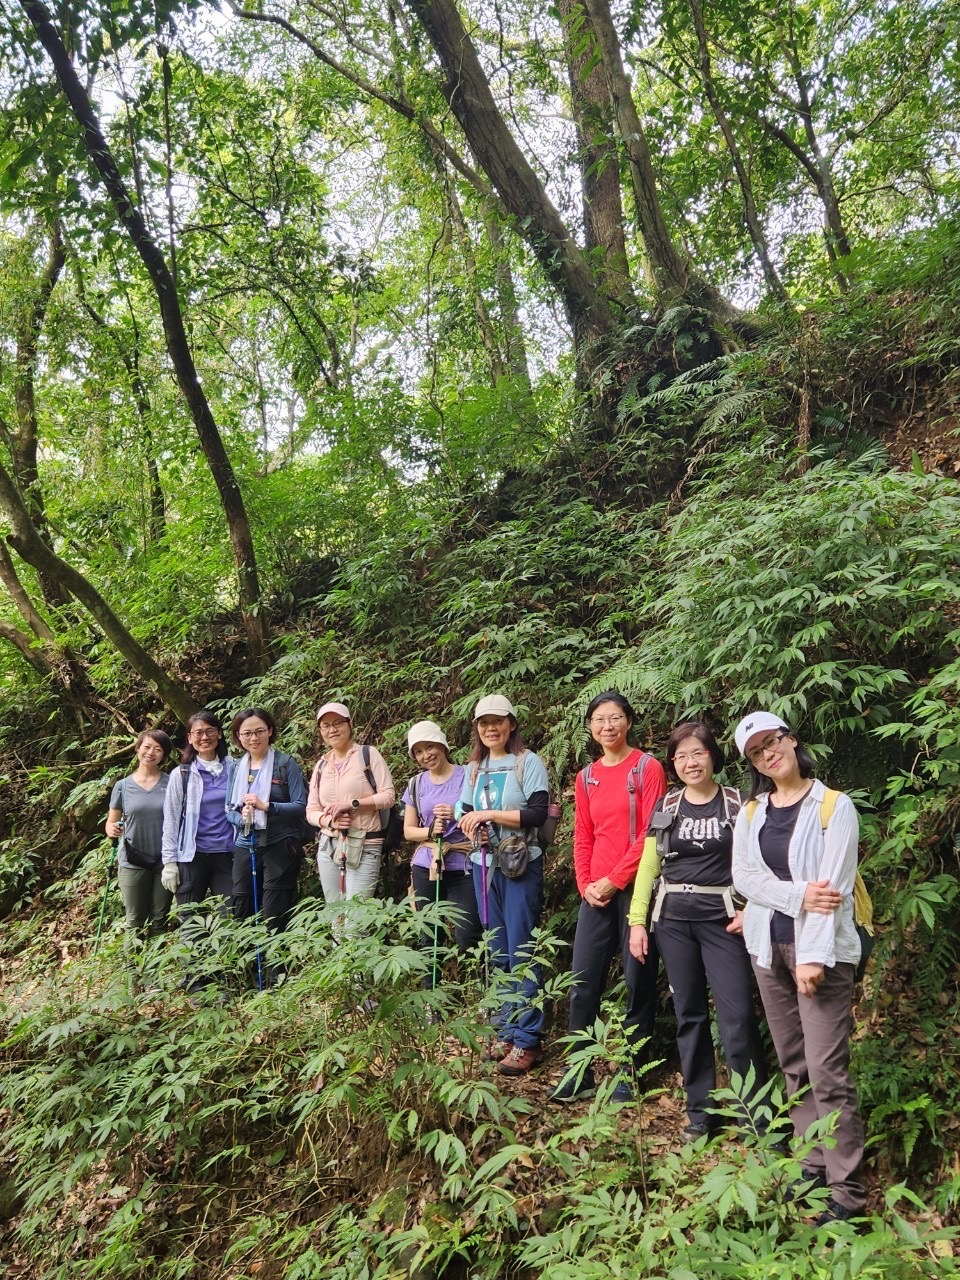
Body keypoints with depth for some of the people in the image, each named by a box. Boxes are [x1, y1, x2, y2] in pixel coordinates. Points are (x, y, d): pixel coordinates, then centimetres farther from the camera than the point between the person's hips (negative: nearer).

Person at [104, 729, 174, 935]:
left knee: (159, 921, 9)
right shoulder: (123, 786, 1)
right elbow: (111, 822, 7)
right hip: (132, 863, 0)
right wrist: (112, 829, -17)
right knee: (135, 921, 7)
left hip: (164, 862, 0)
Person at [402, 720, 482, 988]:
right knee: (429, 936, 7)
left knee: (467, 938, -10)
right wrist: (430, 831, -9)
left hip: (463, 868, -4)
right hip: (426, 868, 4)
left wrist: (456, 815, -20)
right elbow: (408, 831, 11)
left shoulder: (466, 776, -3)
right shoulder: (416, 785, 9)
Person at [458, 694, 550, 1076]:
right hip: (485, 866, 6)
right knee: (498, 952, 11)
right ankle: (505, 1032, 21)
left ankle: (528, 1040, 5)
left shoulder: (529, 763, -6)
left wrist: (489, 814, -18)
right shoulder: (474, 768, 11)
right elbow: (465, 814, 13)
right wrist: (471, 829, -9)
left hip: (521, 866, -5)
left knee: (521, 953, -4)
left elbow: (538, 814, -16)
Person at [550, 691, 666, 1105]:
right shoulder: (586, 777, 12)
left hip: (634, 888, -5)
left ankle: (630, 1074, 17)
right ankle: (579, 1073, 16)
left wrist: (614, 880, -12)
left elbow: (651, 833, -10)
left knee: (637, 982, 4)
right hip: (595, 893, 5)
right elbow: (583, 838, 13)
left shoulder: (647, 768, -4)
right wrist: (586, 884, -1)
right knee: (583, 982, 5)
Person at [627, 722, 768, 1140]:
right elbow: (647, 866, 7)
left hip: (722, 919, -3)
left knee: (737, 1016, -7)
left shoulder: (737, 804, 0)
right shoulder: (665, 806, 7)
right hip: (672, 920, 3)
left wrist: (752, 909, -14)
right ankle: (700, 1109, 22)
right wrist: (637, 921, 1)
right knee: (689, 1014, 9)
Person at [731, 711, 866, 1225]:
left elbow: (833, 886, -13)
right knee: (794, 1066, 12)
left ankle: (847, 1190, 3)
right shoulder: (751, 812, 8)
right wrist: (798, 895, -17)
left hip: (822, 950, -5)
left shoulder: (833, 806, -7)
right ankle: (813, 1165, 25)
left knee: (827, 1072, -7)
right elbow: (743, 877, -1)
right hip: (768, 947, 5)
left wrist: (814, 956, -19)